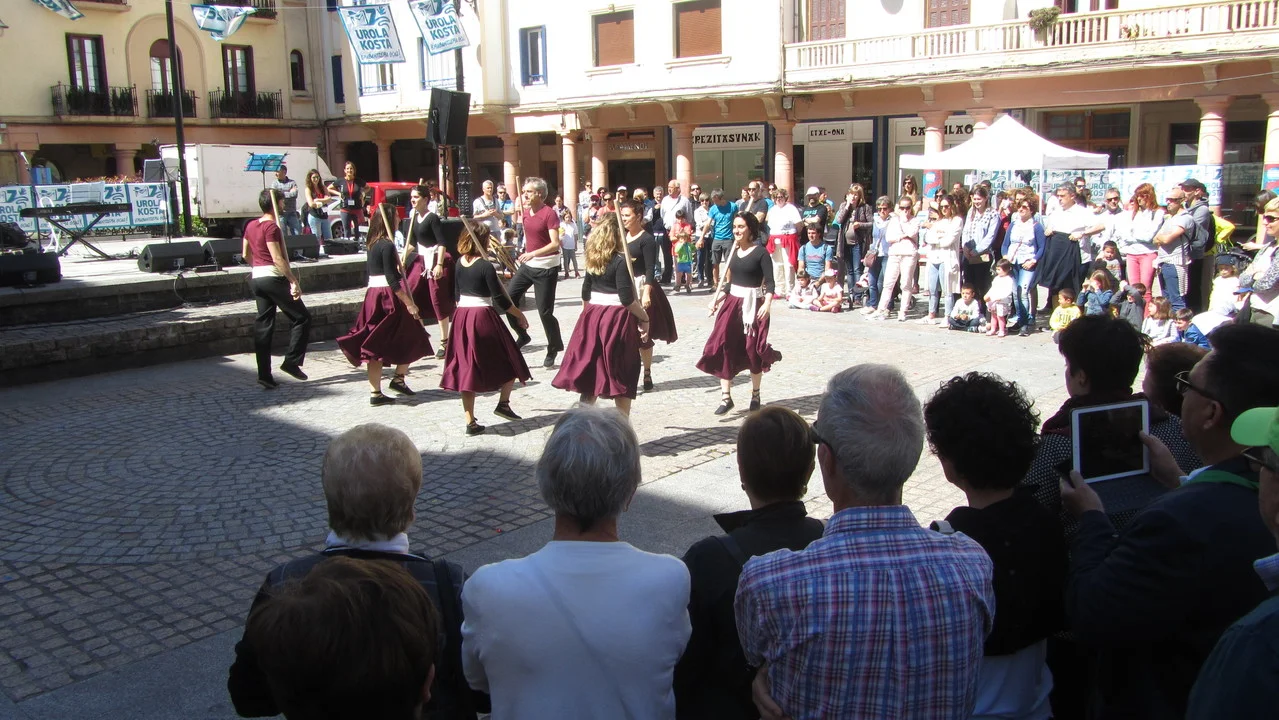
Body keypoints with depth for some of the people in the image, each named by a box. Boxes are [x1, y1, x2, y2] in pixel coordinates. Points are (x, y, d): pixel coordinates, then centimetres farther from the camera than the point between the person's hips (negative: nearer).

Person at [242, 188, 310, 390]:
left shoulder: (251, 226, 13)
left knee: (263, 325, 8)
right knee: (301, 318, 2)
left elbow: (245, 254, 20)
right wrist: (294, 281, -19)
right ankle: (291, 362, -3)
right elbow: (277, 258, -19)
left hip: (257, 278, 9)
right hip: (274, 277, -9)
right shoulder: (271, 227, -13)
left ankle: (264, 375, 8)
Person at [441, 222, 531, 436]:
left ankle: (470, 421, 8)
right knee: (510, 360, 14)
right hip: (483, 316, -6)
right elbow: (500, 299, -12)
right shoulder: (485, 267, -13)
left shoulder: (459, 263, 5)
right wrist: (520, 315, 0)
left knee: (466, 368, 7)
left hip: (461, 316, 6)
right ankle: (503, 403, 11)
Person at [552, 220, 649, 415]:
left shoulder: (593, 262, 8)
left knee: (590, 372, 12)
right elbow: (627, 299, -19)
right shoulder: (621, 261, -13)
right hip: (617, 318, -6)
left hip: (593, 316, 6)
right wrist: (645, 318, -9)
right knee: (622, 378, 4)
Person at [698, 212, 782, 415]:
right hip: (732, 302, 5)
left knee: (752, 350, 2)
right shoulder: (733, 252, 9)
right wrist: (716, 299, 13)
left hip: (753, 305, -5)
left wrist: (767, 303, -27)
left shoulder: (760, 252, -8)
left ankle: (755, 395, 22)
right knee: (723, 347, -5)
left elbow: (769, 282, -13)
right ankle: (726, 397, 0)